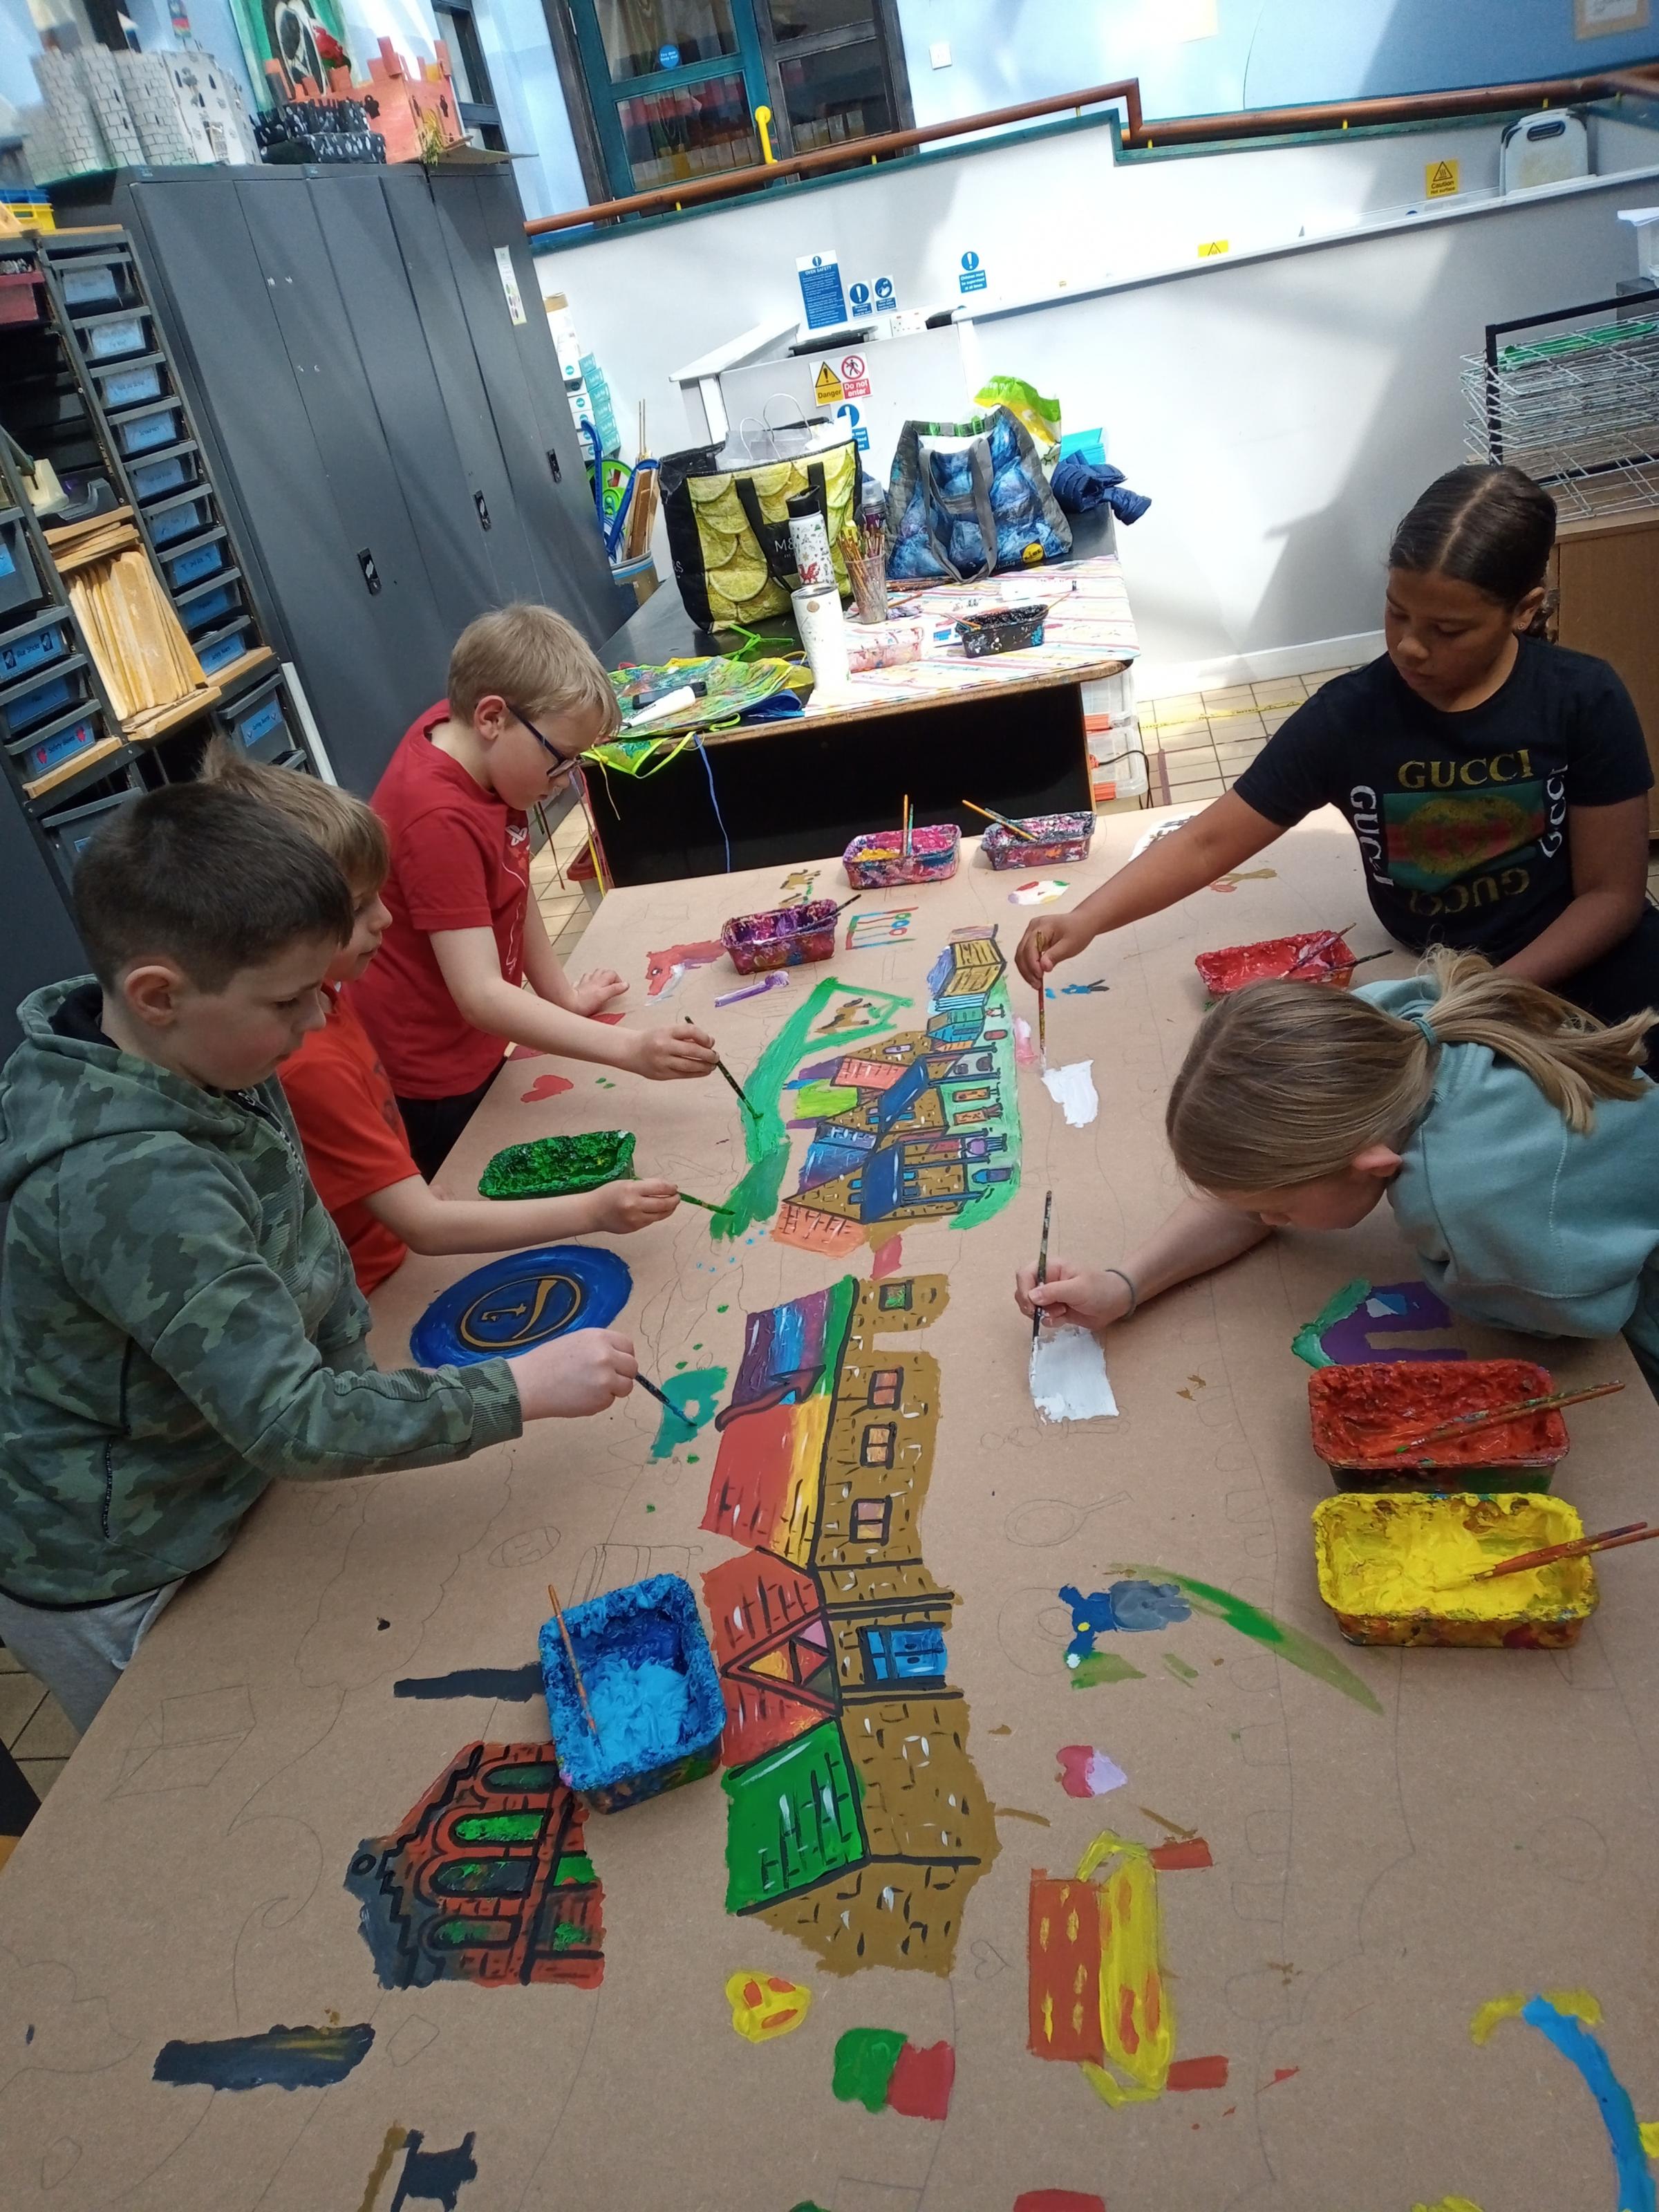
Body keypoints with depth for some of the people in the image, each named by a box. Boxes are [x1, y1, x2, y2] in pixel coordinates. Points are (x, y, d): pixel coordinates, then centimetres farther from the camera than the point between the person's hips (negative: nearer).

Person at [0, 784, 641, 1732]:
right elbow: (289, 1422, -36)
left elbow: (309, 1232, 1)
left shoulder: (207, 1056, -13)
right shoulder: (133, 1184, -39)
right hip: (113, 1584, -7)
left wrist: (357, 1370, -7)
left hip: (205, 1499, 7)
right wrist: (522, 1389, -31)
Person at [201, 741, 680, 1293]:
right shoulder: (306, 1063, -29)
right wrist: (592, 1212, -28)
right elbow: (424, 1227, -27)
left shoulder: (317, 995, -4)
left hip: (394, 1253, 7)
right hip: (369, 1302, -7)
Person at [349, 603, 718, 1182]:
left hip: (470, 1055, 9)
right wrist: (632, 1051, -44)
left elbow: (511, 883, 6)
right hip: (427, 1082, -8)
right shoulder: (439, 819, -32)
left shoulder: (461, 735, -6)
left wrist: (562, 994, 6)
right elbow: (480, 996, -38)